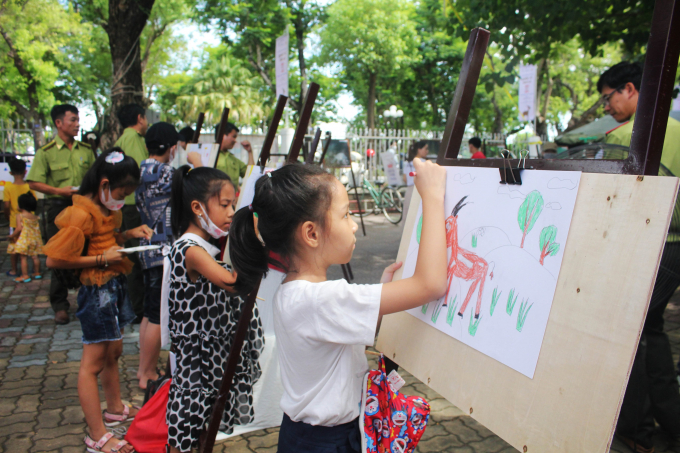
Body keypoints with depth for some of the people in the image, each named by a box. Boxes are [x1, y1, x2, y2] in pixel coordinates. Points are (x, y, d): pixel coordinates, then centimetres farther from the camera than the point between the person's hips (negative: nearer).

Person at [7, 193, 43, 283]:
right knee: (35, 257, 12)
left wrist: (12, 236, -1)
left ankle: (25, 275, -1)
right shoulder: (35, 216, 9)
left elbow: (19, 228, -14)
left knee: (23, 258, -1)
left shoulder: (19, 215, -8)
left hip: (24, 240, -6)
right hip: (35, 239, 6)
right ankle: (37, 273, 22)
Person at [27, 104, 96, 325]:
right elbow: (34, 183, -4)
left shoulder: (86, 150, 9)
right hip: (59, 207, -3)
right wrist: (60, 190, -16)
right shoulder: (46, 152, -1)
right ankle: (60, 306, 11)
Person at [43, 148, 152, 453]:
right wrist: (101, 260, -20)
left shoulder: (108, 209, 8)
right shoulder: (81, 215, -21)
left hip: (115, 285, 10)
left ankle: (115, 409, 40)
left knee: (113, 352, 22)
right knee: (93, 362, 0)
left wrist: (129, 234, 4)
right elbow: (54, 259, -21)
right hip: (97, 289, -9)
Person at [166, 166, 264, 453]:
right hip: (198, 356, -8)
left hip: (216, 355, 8)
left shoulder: (209, 245, 6)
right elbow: (235, 284, -35)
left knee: (205, 429, 22)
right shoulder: (190, 250, -22)